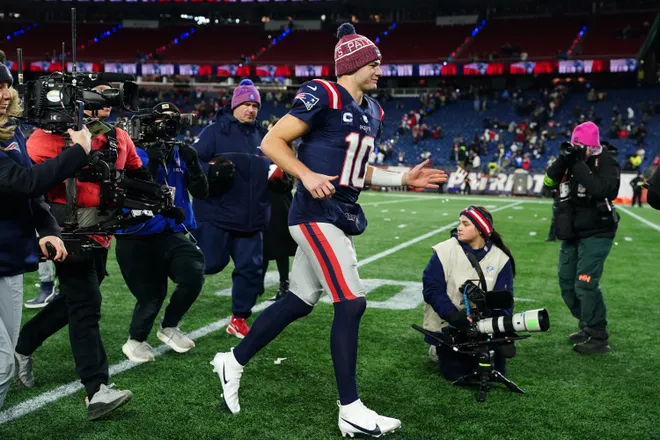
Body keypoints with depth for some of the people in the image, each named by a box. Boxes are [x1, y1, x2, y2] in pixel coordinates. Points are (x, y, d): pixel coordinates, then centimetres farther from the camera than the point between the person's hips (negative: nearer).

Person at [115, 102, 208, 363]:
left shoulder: (181, 154, 3)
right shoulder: (135, 153, -8)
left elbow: (202, 193, -2)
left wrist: (193, 164, -16)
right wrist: (152, 163, -28)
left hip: (171, 234, 3)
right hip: (136, 237, -3)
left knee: (193, 275, -16)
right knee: (151, 295, -1)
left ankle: (169, 327, 13)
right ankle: (135, 341, 31)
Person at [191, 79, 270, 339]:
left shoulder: (262, 136, 13)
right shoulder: (216, 131, -4)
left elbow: (267, 170, 23)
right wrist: (210, 171, -27)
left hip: (251, 217, 5)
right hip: (216, 213, -5)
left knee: (251, 268, 4)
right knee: (211, 263, -6)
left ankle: (239, 319, 18)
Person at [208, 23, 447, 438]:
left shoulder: (372, 112, 15)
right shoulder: (322, 95, -11)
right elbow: (272, 142, -11)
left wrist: (403, 179, 12)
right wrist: (307, 175, -24)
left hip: (344, 217, 9)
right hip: (318, 214, -9)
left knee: (298, 302, 13)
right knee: (352, 303, -11)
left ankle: (234, 362, 32)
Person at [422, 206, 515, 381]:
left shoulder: (500, 258, -6)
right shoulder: (445, 251, -13)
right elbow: (432, 289, -14)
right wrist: (453, 316, -27)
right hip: (448, 325, -2)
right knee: (457, 373, -10)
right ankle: (439, 350, 23)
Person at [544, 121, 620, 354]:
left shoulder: (607, 164, -14)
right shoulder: (571, 160, 4)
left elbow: (600, 189, -31)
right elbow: (549, 181, -5)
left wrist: (579, 164, -29)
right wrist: (563, 161, -19)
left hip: (596, 234, -8)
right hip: (572, 233, 8)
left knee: (585, 284, -14)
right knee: (566, 281, 14)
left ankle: (599, 338, -1)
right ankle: (587, 326, 31)